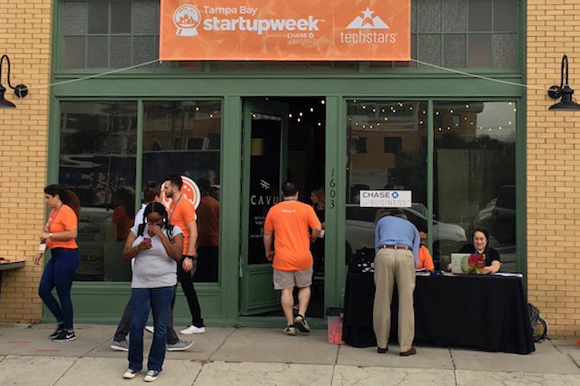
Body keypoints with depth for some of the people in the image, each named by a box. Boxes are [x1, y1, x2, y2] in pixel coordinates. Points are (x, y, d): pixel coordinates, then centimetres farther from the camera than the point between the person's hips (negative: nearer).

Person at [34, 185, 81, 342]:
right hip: (56, 255, 9)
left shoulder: (66, 211, -13)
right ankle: (62, 323, 23)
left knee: (63, 294, -2)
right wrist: (42, 250, 14)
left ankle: (69, 332, 12)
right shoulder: (53, 212, 14)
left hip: (67, 255, -9)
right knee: (43, 290, 9)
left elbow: (72, 234, -24)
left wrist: (50, 235, -17)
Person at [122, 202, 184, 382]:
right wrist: (139, 247, -15)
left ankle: (155, 367, 15)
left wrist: (161, 234, -16)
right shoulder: (138, 229, 8)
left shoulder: (173, 231, 0)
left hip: (164, 285, -2)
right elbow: (125, 254, 5)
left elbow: (177, 255, -13)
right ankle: (134, 365, 19)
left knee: (160, 327, 3)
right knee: (136, 325, 2)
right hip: (140, 284, 2)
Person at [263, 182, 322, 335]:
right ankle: (301, 316, 0)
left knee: (286, 290, 5)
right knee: (305, 287, 16)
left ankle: (290, 324, 5)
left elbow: (267, 234, 7)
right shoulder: (306, 208, -2)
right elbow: (317, 228, -8)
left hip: (282, 258, 1)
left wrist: (268, 251, 20)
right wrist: (311, 240, 12)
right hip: (303, 257, 0)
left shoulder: (273, 210, 3)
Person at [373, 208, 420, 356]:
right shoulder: (412, 227, 33)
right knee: (406, 302, 2)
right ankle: (406, 347, 2)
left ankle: (382, 345, 12)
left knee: (382, 301, 4)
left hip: (384, 254, 0)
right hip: (405, 255, 0)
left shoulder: (382, 221, 32)